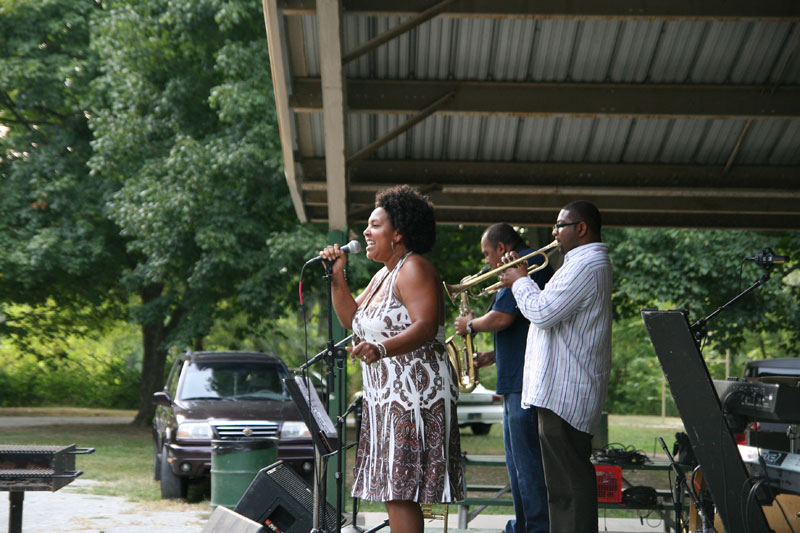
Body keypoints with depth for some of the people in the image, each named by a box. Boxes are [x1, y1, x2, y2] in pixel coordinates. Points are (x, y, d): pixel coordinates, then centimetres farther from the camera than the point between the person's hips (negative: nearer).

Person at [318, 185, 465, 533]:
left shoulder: (414, 269, -11)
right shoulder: (383, 275, 20)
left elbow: (426, 326, -24)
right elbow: (351, 319, 22)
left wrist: (382, 349, -40)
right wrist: (337, 276, 11)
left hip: (415, 395, -10)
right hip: (386, 397, 10)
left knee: (399, 491, -13)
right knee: (393, 490, 8)